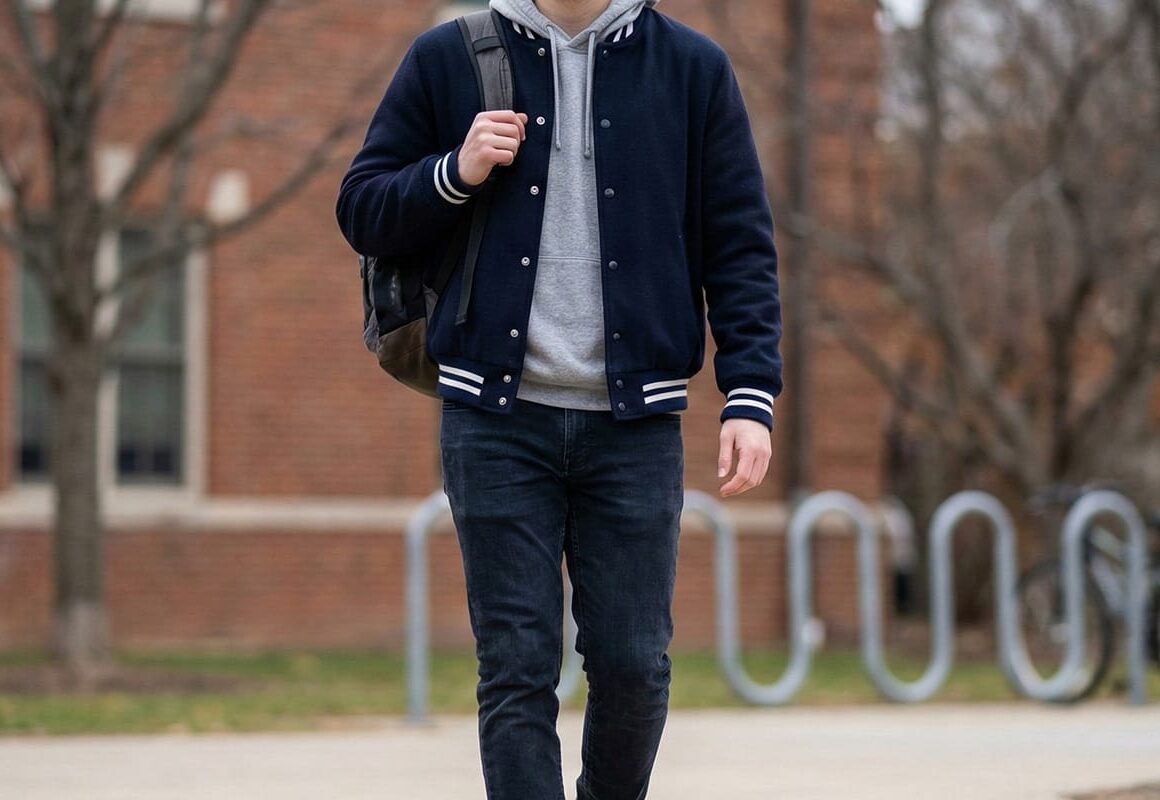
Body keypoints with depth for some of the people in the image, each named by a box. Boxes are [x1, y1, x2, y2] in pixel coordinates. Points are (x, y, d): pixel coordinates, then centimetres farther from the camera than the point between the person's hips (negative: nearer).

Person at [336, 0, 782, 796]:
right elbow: (362, 209, 10)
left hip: (636, 422, 0)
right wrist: (457, 174, -10)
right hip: (495, 416, 0)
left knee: (633, 664, 2)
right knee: (517, 672, -2)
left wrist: (751, 396, -5)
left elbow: (741, 245, 5)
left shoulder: (695, 69, 6)